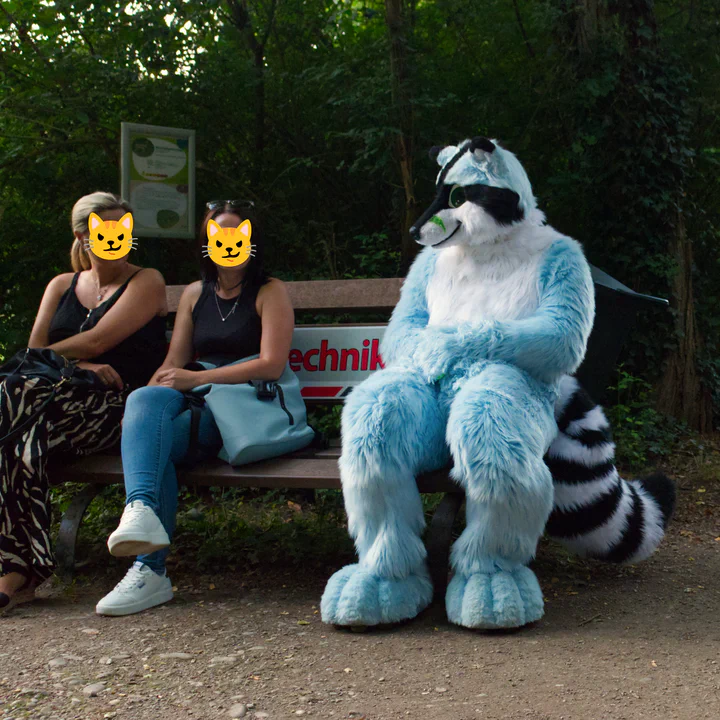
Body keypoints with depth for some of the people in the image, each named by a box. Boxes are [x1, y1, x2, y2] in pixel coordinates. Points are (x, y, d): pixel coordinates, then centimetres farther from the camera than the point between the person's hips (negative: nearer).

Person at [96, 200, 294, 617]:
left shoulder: (270, 293, 6)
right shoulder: (195, 294, 22)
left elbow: (271, 365, -7)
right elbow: (174, 363, 17)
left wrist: (198, 378, -13)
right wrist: (142, 407, -4)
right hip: (195, 403, 5)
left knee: (155, 442, -29)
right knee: (144, 400, -31)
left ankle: (150, 569, -37)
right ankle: (142, 511, -46)